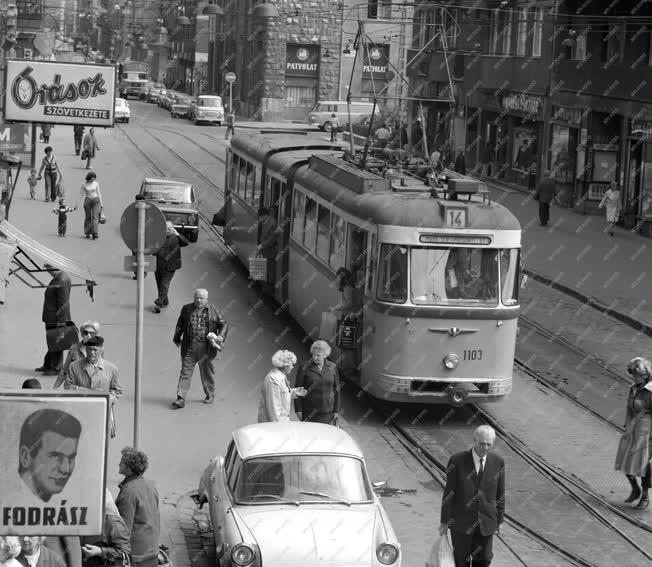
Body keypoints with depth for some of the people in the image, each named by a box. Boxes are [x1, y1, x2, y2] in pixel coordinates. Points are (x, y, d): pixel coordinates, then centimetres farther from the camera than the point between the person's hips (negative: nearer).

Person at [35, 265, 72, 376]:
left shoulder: (62, 281, -23)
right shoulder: (57, 278, 10)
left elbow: (63, 303, -23)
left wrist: (60, 321, -22)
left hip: (57, 319, -10)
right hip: (51, 318, 10)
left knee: (56, 343, -1)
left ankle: (56, 368, 7)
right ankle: (47, 365, 30)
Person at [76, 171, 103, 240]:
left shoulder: (96, 184, -1)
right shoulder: (84, 184, -1)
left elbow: (99, 193, 4)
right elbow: (81, 194, 4)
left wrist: (101, 203, 3)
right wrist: (78, 204, 2)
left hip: (95, 200, -1)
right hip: (87, 201, 1)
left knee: (95, 217, -11)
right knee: (88, 217, 8)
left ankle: (95, 234, -17)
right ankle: (87, 233, 21)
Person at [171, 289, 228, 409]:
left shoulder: (212, 311, 2)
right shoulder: (186, 309, 7)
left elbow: (224, 324, 6)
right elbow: (180, 325, 17)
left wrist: (221, 336, -10)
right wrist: (177, 338, 13)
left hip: (206, 348, -1)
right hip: (189, 348, 1)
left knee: (207, 372, 11)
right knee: (185, 372, -3)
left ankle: (210, 395, 30)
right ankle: (180, 399, -5)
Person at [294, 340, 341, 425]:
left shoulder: (332, 368, 4)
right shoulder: (304, 368, -3)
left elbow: (336, 390, 10)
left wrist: (336, 410, 8)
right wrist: (298, 410, -3)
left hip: (328, 412, 2)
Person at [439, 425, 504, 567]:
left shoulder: (498, 463, -4)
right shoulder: (457, 461, -12)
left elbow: (500, 493, 5)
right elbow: (449, 492, -6)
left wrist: (499, 520, 9)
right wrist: (444, 521, -3)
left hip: (486, 522, 2)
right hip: (461, 522, -2)